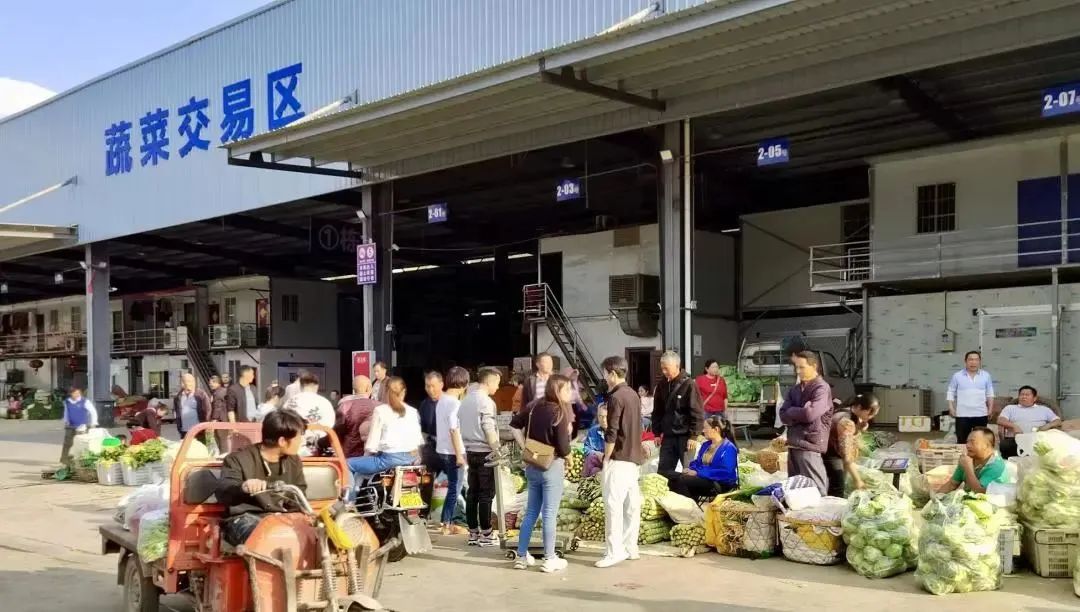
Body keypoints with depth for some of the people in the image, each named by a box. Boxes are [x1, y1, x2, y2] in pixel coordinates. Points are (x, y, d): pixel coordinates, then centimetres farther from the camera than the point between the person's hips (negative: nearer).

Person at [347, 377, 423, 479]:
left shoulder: (380, 410, -1)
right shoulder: (413, 411, 11)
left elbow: (373, 441, -5)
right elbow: (419, 440, 8)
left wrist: (366, 455, 11)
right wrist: (416, 459, 21)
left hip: (391, 458, -7)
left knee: (348, 464, 5)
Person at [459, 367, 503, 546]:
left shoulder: (466, 400, 13)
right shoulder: (486, 401, -13)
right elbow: (489, 429, -19)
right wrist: (498, 450, -14)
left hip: (471, 452, 8)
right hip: (485, 452, -8)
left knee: (472, 493, 9)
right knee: (486, 494, -3)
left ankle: (473, 533, 14)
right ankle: (485, 535, 1)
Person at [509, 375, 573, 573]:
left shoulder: (534, 406, 3)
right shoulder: (560, 413, -16)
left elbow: (514, 426, 8)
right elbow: (563, 448, -18)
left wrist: (525, 448, 10)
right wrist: (567, 458, 2)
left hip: (533, 465, 7)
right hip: (552, 466, -7)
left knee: (531, 512, 15)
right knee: (549, 514, 1)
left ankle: (521, 556, 19)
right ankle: (549, 560, 9)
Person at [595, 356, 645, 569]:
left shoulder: (616, 397, -15)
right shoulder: (633, 395, 12)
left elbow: (612, 433, -18)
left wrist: (606, 458, -8)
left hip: (619, 458, -9)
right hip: (633, 457, 9)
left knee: (613, 503, -8)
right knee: (631, 503, 10)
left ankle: (615, 551, -9)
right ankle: (630, 547, 16)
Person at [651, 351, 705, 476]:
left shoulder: (688, 384, -11)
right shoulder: (662, 385, 8)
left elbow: (697, 413, -13)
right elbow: (657, 411, 15)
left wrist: (694, 436, -16)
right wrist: (657, 432, 11)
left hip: (685, 436, -6)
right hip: (668, 436, 6)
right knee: (663, 471, 8)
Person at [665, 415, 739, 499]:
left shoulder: (728, 448, -9)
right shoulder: (706, 445, 19)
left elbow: (725, 472, -21)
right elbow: (697, 463, 23)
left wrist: (698, 473, -21)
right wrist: (690, 470, -3)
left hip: (720, 484, -8)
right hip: (703, 478, 9)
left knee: (682, 480, -30)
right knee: (670, 476, -13)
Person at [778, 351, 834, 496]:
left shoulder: (822, 388, -7)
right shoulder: (795, 389, 15)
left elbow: (810, 413, -21)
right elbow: (783, 416, 6)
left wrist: (791, 411, -3)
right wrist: (801, 414, -10)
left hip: (810, 444, -8)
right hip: (794, 444, 8)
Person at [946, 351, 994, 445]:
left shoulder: (986, 376, 6)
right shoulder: (957, 376, 1)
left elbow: (990, 394, 12)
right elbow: (951, 393, 4)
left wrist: (990, 409, 7)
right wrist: (951, 408, -4)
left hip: (981, 414, 2)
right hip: (962, 414, -2)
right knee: (962, 441, 1)